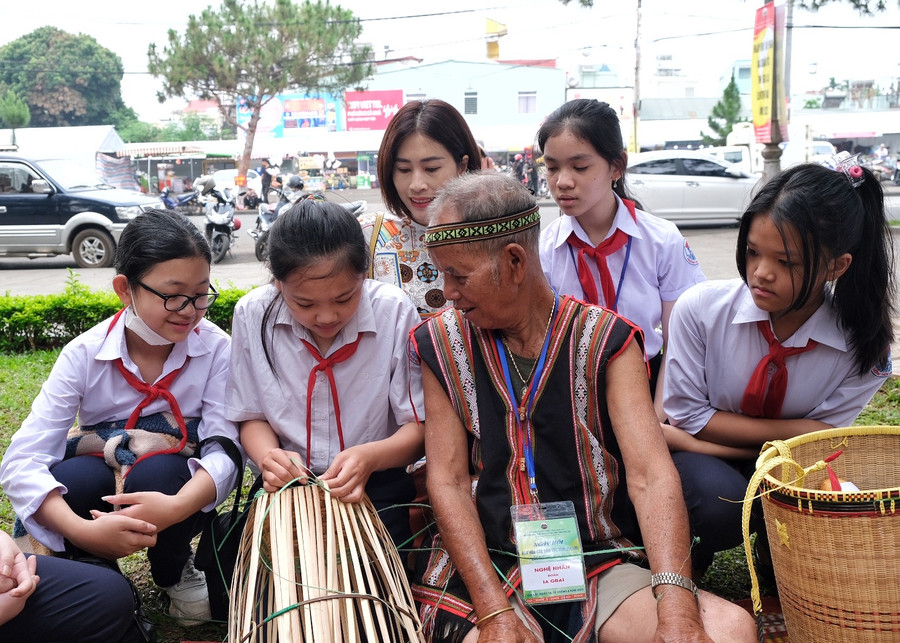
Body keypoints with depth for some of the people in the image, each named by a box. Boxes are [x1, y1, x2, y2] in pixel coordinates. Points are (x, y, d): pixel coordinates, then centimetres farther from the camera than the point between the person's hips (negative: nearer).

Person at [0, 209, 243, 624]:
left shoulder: (214, 347, -14)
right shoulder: (85, 354, -15)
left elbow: (224, 449, -22)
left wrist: (176, 507, -43)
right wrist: (82, 531, -38)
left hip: (178, 484, 0)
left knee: (156, 472, -34)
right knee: (67, 481, -33)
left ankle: (175, 570, 0)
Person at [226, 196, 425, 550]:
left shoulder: (394, 312, -12)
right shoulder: (253, 314, -6)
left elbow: (419, 428, -7)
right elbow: (252, 418, 6)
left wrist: (370, 457, -27)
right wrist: (268, 455, -17)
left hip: (373, 485, -2)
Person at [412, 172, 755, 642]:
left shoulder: (605, 341, -1)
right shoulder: (442, 346, 3)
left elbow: (651, 476, -9)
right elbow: (448, 483, -2)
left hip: (599, 564, 1)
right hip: (484, 566, 0)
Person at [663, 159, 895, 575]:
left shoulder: (863, 343, -16)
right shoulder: (700, 309, -18)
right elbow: (687, 416, -13)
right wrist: (788, 434, -17)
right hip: (704, 460, -1)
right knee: (723, 502, -35)